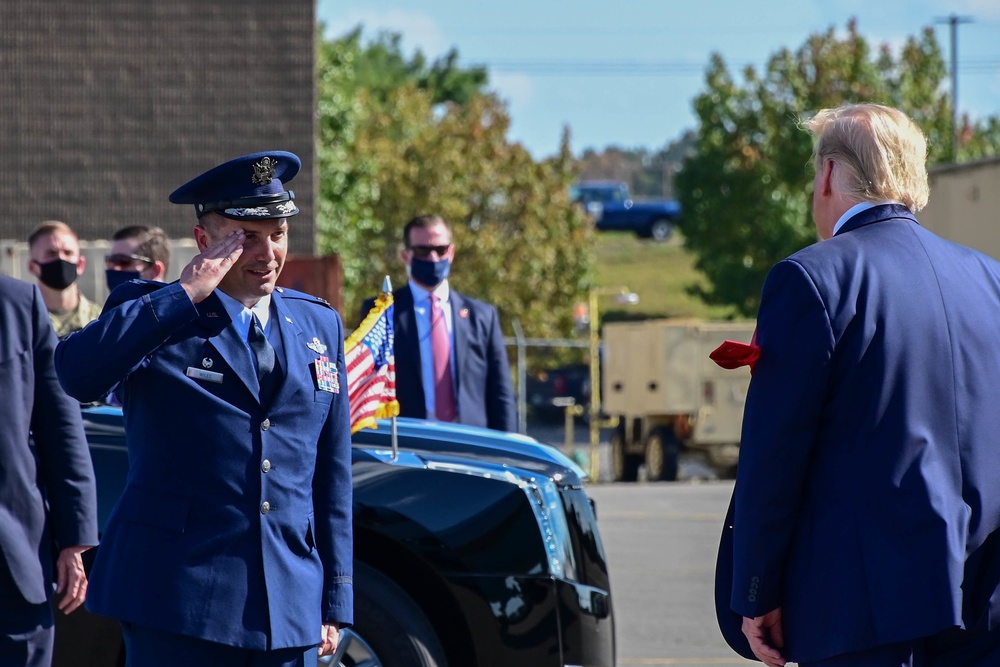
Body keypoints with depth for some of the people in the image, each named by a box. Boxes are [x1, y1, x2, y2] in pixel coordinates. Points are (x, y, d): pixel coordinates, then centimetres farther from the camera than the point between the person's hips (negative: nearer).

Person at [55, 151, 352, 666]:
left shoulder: (318, 324, 13)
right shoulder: (153, 314, 0)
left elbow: (331, 473, 15)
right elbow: (78, 373, -22)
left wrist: (334, 601, 12)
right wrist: (186, 294, -18)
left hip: (290, 605, 4)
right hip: (178, 602, -4)